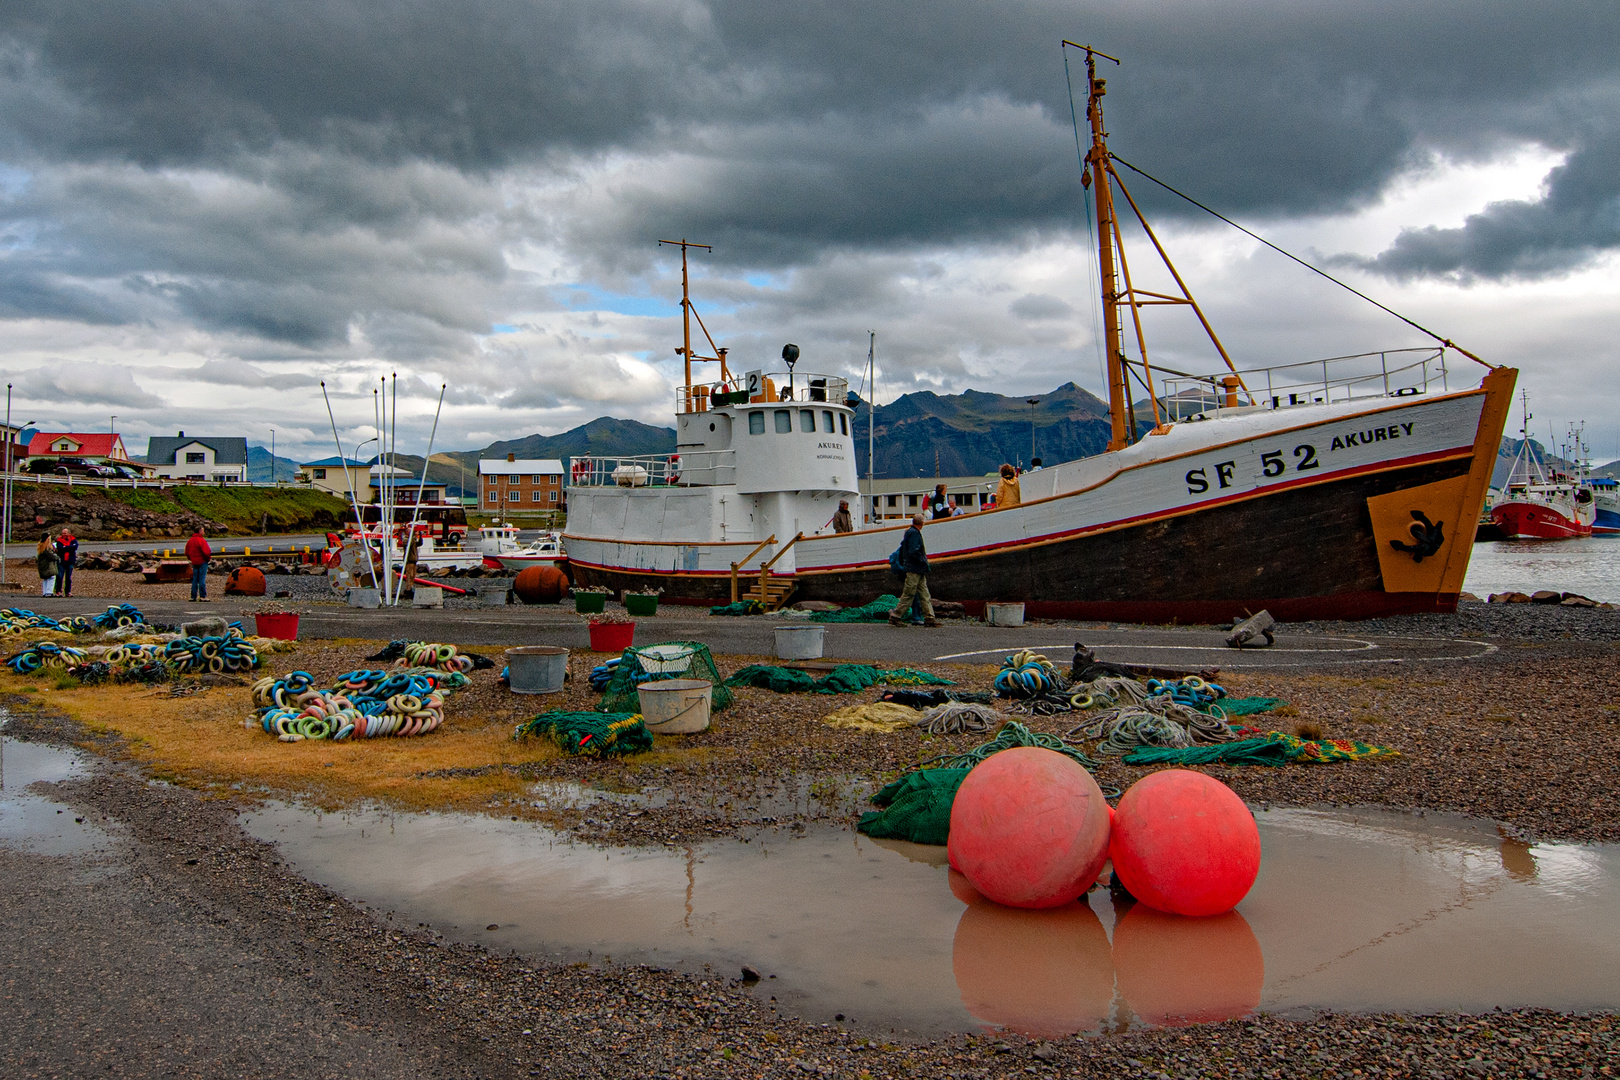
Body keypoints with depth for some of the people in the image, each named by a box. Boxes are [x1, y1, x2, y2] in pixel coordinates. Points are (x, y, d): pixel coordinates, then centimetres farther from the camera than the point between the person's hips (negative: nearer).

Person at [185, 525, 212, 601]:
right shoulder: (201, 540, -14)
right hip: (202, 562, -7)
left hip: (194, 563, 7)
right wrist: (209, 558, -4)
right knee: (202, 579, -6)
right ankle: (203, 596, -6)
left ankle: (193, 597, 10)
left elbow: (187, 552, 16)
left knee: (195, 579, 10)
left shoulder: (190, 541, 11)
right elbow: (206, 552, -20)